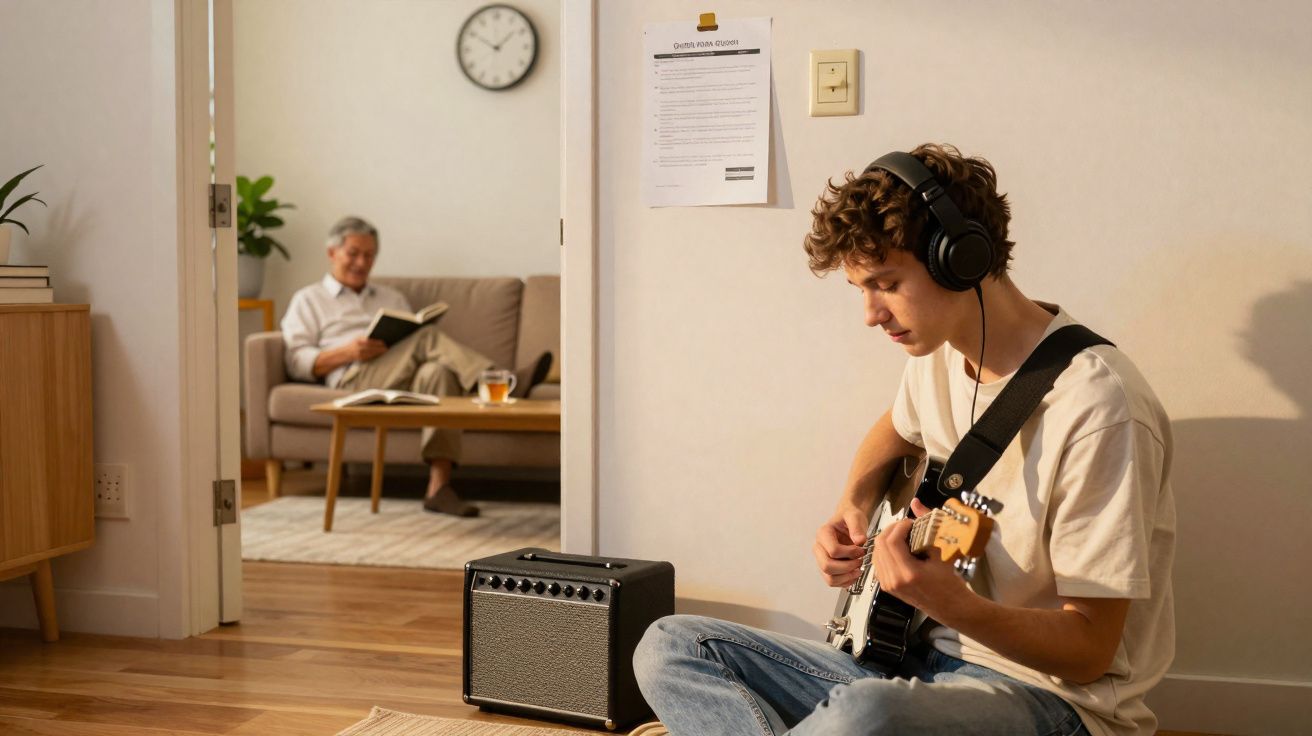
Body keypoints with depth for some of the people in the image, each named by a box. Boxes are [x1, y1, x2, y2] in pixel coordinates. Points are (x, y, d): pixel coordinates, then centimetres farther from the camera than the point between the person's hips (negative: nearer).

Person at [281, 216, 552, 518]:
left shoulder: (392, 297, 34)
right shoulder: (308, 300, 22)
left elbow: (416, 343, 25)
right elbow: (297, 362, 6)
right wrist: (349, 352, -10)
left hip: (405, 382, 4)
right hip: (354, 381, -3)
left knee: (438, 371, -36)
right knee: (428, 337, -30)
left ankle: (439, 487, -46)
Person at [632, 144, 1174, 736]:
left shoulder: (1097, 408, -22)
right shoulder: (938, 351, 3)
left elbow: (1091, 651, -18)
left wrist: (951, 604, -36)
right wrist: (853, 507, 8)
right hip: (924, 658, 9)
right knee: (668, 648, -1)